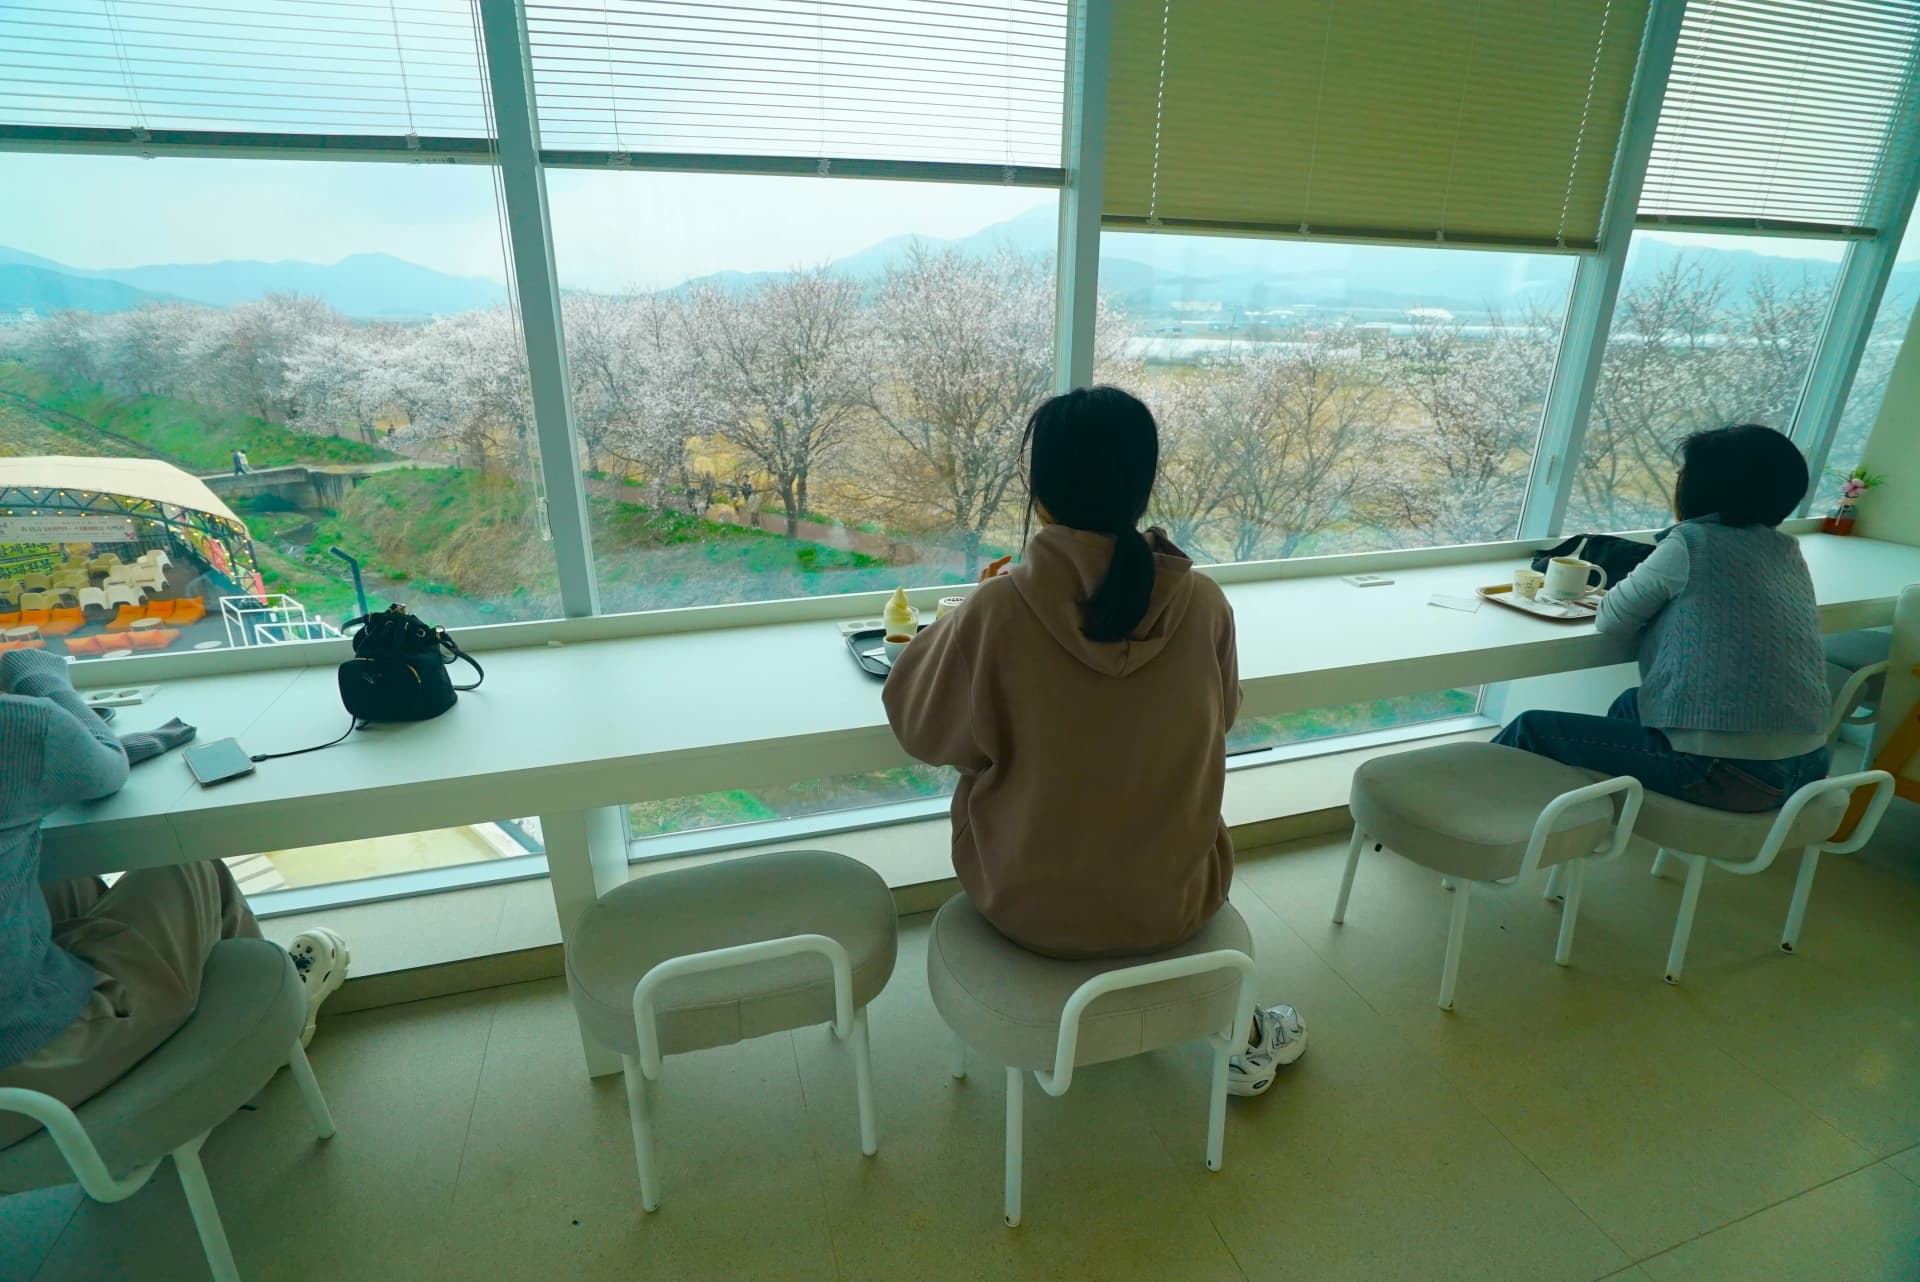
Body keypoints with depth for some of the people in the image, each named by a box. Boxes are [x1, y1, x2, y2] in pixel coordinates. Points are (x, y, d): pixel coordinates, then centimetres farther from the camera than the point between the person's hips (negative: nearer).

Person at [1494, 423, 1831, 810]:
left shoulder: (1693, 542, -10)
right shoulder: (1787, 552, 11)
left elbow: (1613, 620, -1)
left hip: (1727, 772, -9)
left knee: (1534, 730, 0)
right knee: (1631, 704, 32)